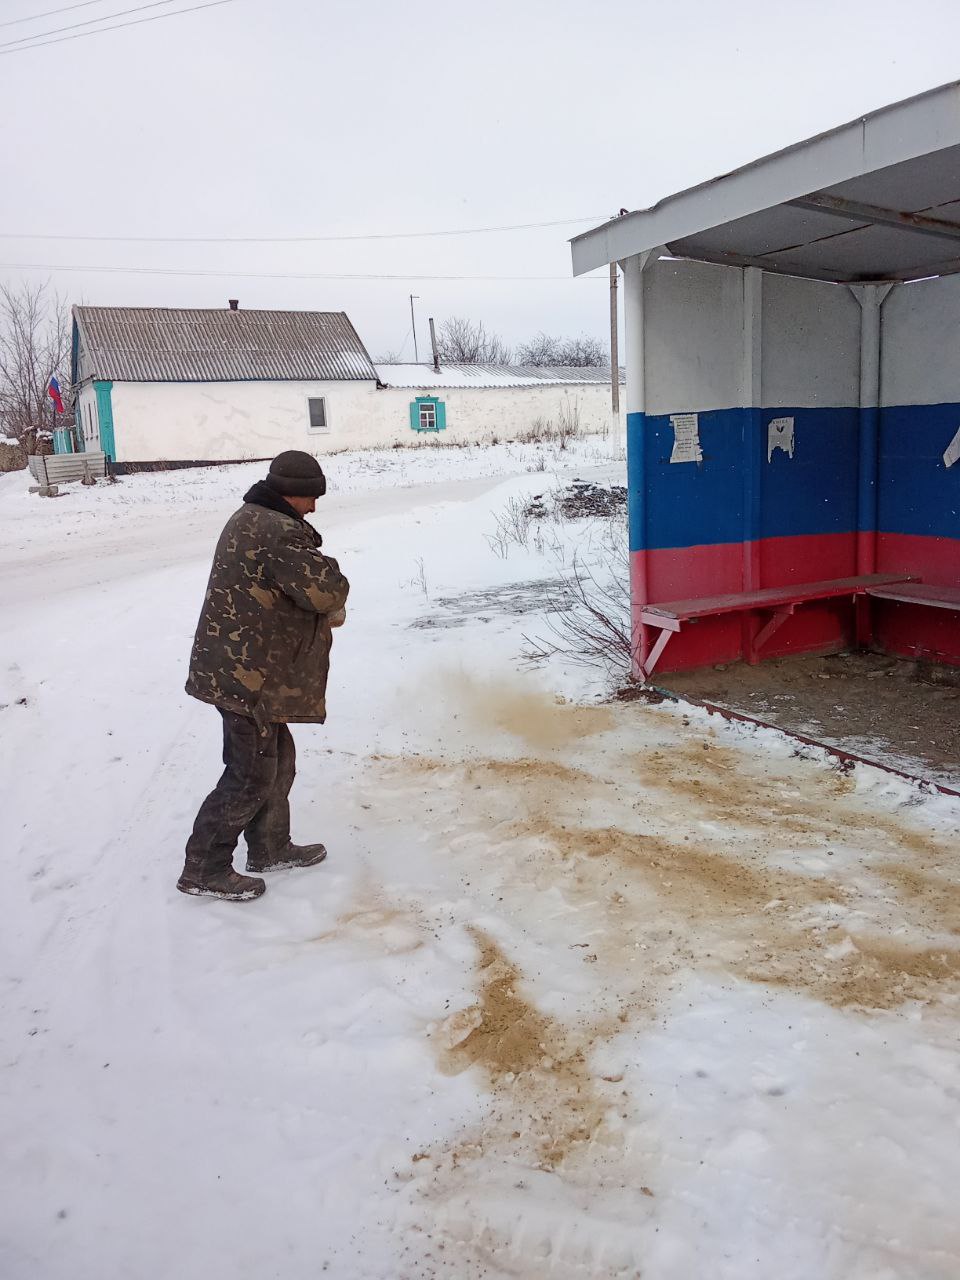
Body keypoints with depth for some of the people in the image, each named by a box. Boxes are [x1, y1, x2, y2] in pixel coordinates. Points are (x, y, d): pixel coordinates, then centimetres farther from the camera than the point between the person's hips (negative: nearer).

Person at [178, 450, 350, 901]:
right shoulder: (279, 532, -22)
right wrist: (335, 606, -2)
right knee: (252, 774, -1)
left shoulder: (249, 518, 13)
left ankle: (270, 847, 35)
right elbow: (324, 588, -26)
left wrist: (327, 610, 0)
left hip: (236, 666, 11)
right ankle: (204, 870, 10)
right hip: (249, 675, -11)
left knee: (277, 759, 21)